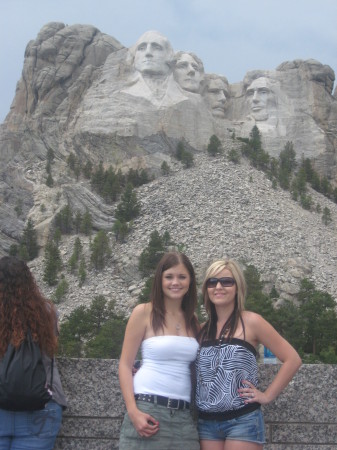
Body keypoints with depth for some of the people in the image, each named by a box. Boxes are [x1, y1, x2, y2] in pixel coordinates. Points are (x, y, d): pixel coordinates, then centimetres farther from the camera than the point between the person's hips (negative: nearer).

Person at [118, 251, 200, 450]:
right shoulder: (144, 312, -2)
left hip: (184, 416, 4)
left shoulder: (193, 321, 11)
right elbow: (125, 365, -4)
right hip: (148, 410, -4)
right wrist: (133, 412, -13)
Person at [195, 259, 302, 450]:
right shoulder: (203, 329, 9)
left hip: (242, 421, -4)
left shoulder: (250, 321, -4)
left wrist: (267, 396, -7)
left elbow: (293, 359, -5)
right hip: (206, 422, 5)